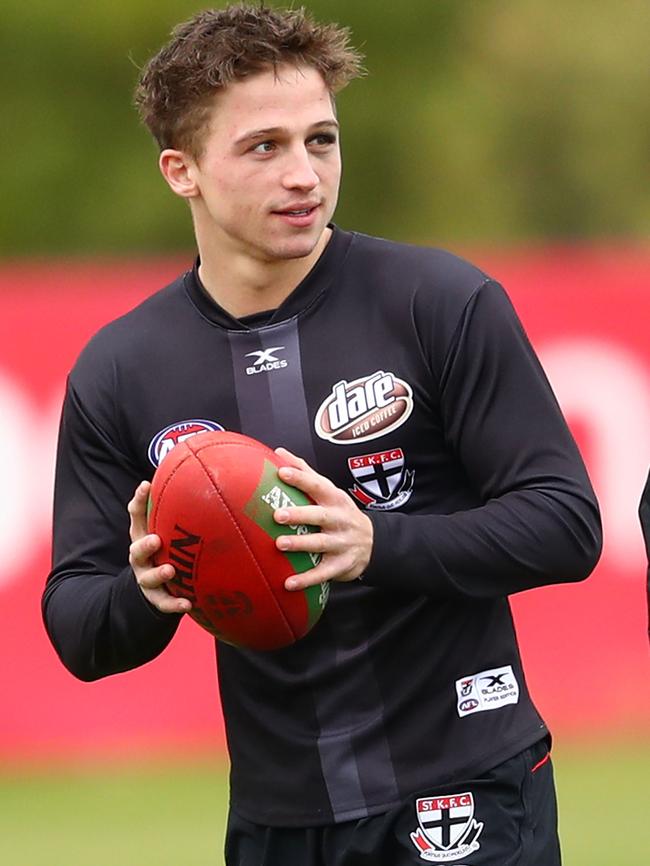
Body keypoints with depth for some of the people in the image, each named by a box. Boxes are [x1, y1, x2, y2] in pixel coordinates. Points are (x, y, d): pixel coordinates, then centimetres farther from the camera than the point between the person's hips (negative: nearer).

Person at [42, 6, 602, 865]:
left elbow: (567, 525, -9)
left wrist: (377, 544, -23)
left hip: (463, 796, -3)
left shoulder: (444, 303, -7)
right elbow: (75, 630, 6)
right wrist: (144, 596, -17)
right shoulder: (117, 372, 3)